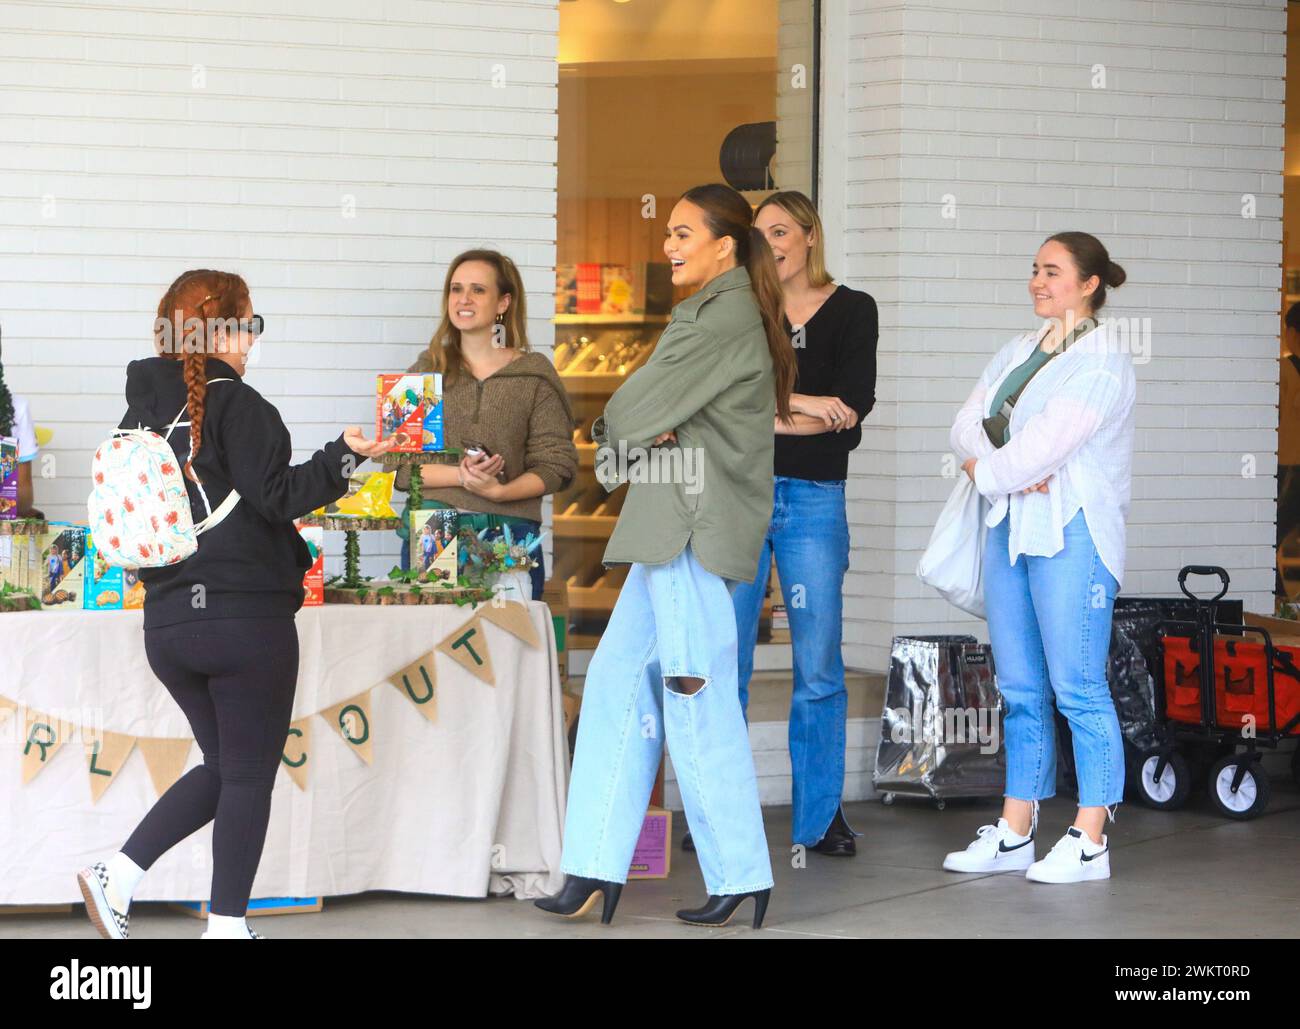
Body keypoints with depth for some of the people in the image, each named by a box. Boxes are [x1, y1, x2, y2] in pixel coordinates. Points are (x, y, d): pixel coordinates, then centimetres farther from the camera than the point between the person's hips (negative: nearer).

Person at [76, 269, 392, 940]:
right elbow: (275, 496, -16)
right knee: (249, 776, 4)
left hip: (167, 622, 7)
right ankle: (226, 926, 5)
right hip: (246, 619, -7)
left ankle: (115, 877, 9)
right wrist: (345, 454, -21)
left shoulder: (141, 410, 11)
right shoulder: (235, 404, -10)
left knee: (224, 766, 20)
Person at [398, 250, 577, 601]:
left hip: (510, 534, -1)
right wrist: (460, 475, -13)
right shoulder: (427, 371, 10)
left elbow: (556, 465, 1)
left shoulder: (535, 375, 5)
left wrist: (499, 491, -16)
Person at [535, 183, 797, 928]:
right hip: (673, 529, 10)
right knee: (619, 681, 8)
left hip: (697, 529, -10)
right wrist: (649, 424, -4)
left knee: (699, 700, -6)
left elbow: (637, 410, -13)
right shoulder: (716, 313, 21)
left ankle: (742, 878, 1)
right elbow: (646, 412, 17)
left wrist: (619, 425, 8)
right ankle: (599, 867, 9)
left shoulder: (727, 316, -11)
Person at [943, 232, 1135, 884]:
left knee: (1078, 689, -6)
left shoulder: (1102, 359, -7)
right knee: (1020, 690, 10)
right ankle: (1014, 833, 14)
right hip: (1012, 527, 8)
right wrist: (1012, 470, -10)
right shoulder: (1020, 351, 18)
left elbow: (1049, 441, -17)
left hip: (1071, 534, -8)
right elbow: (967, 424, 8)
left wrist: (987, 470, -3)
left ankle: (1090, 842, -2)